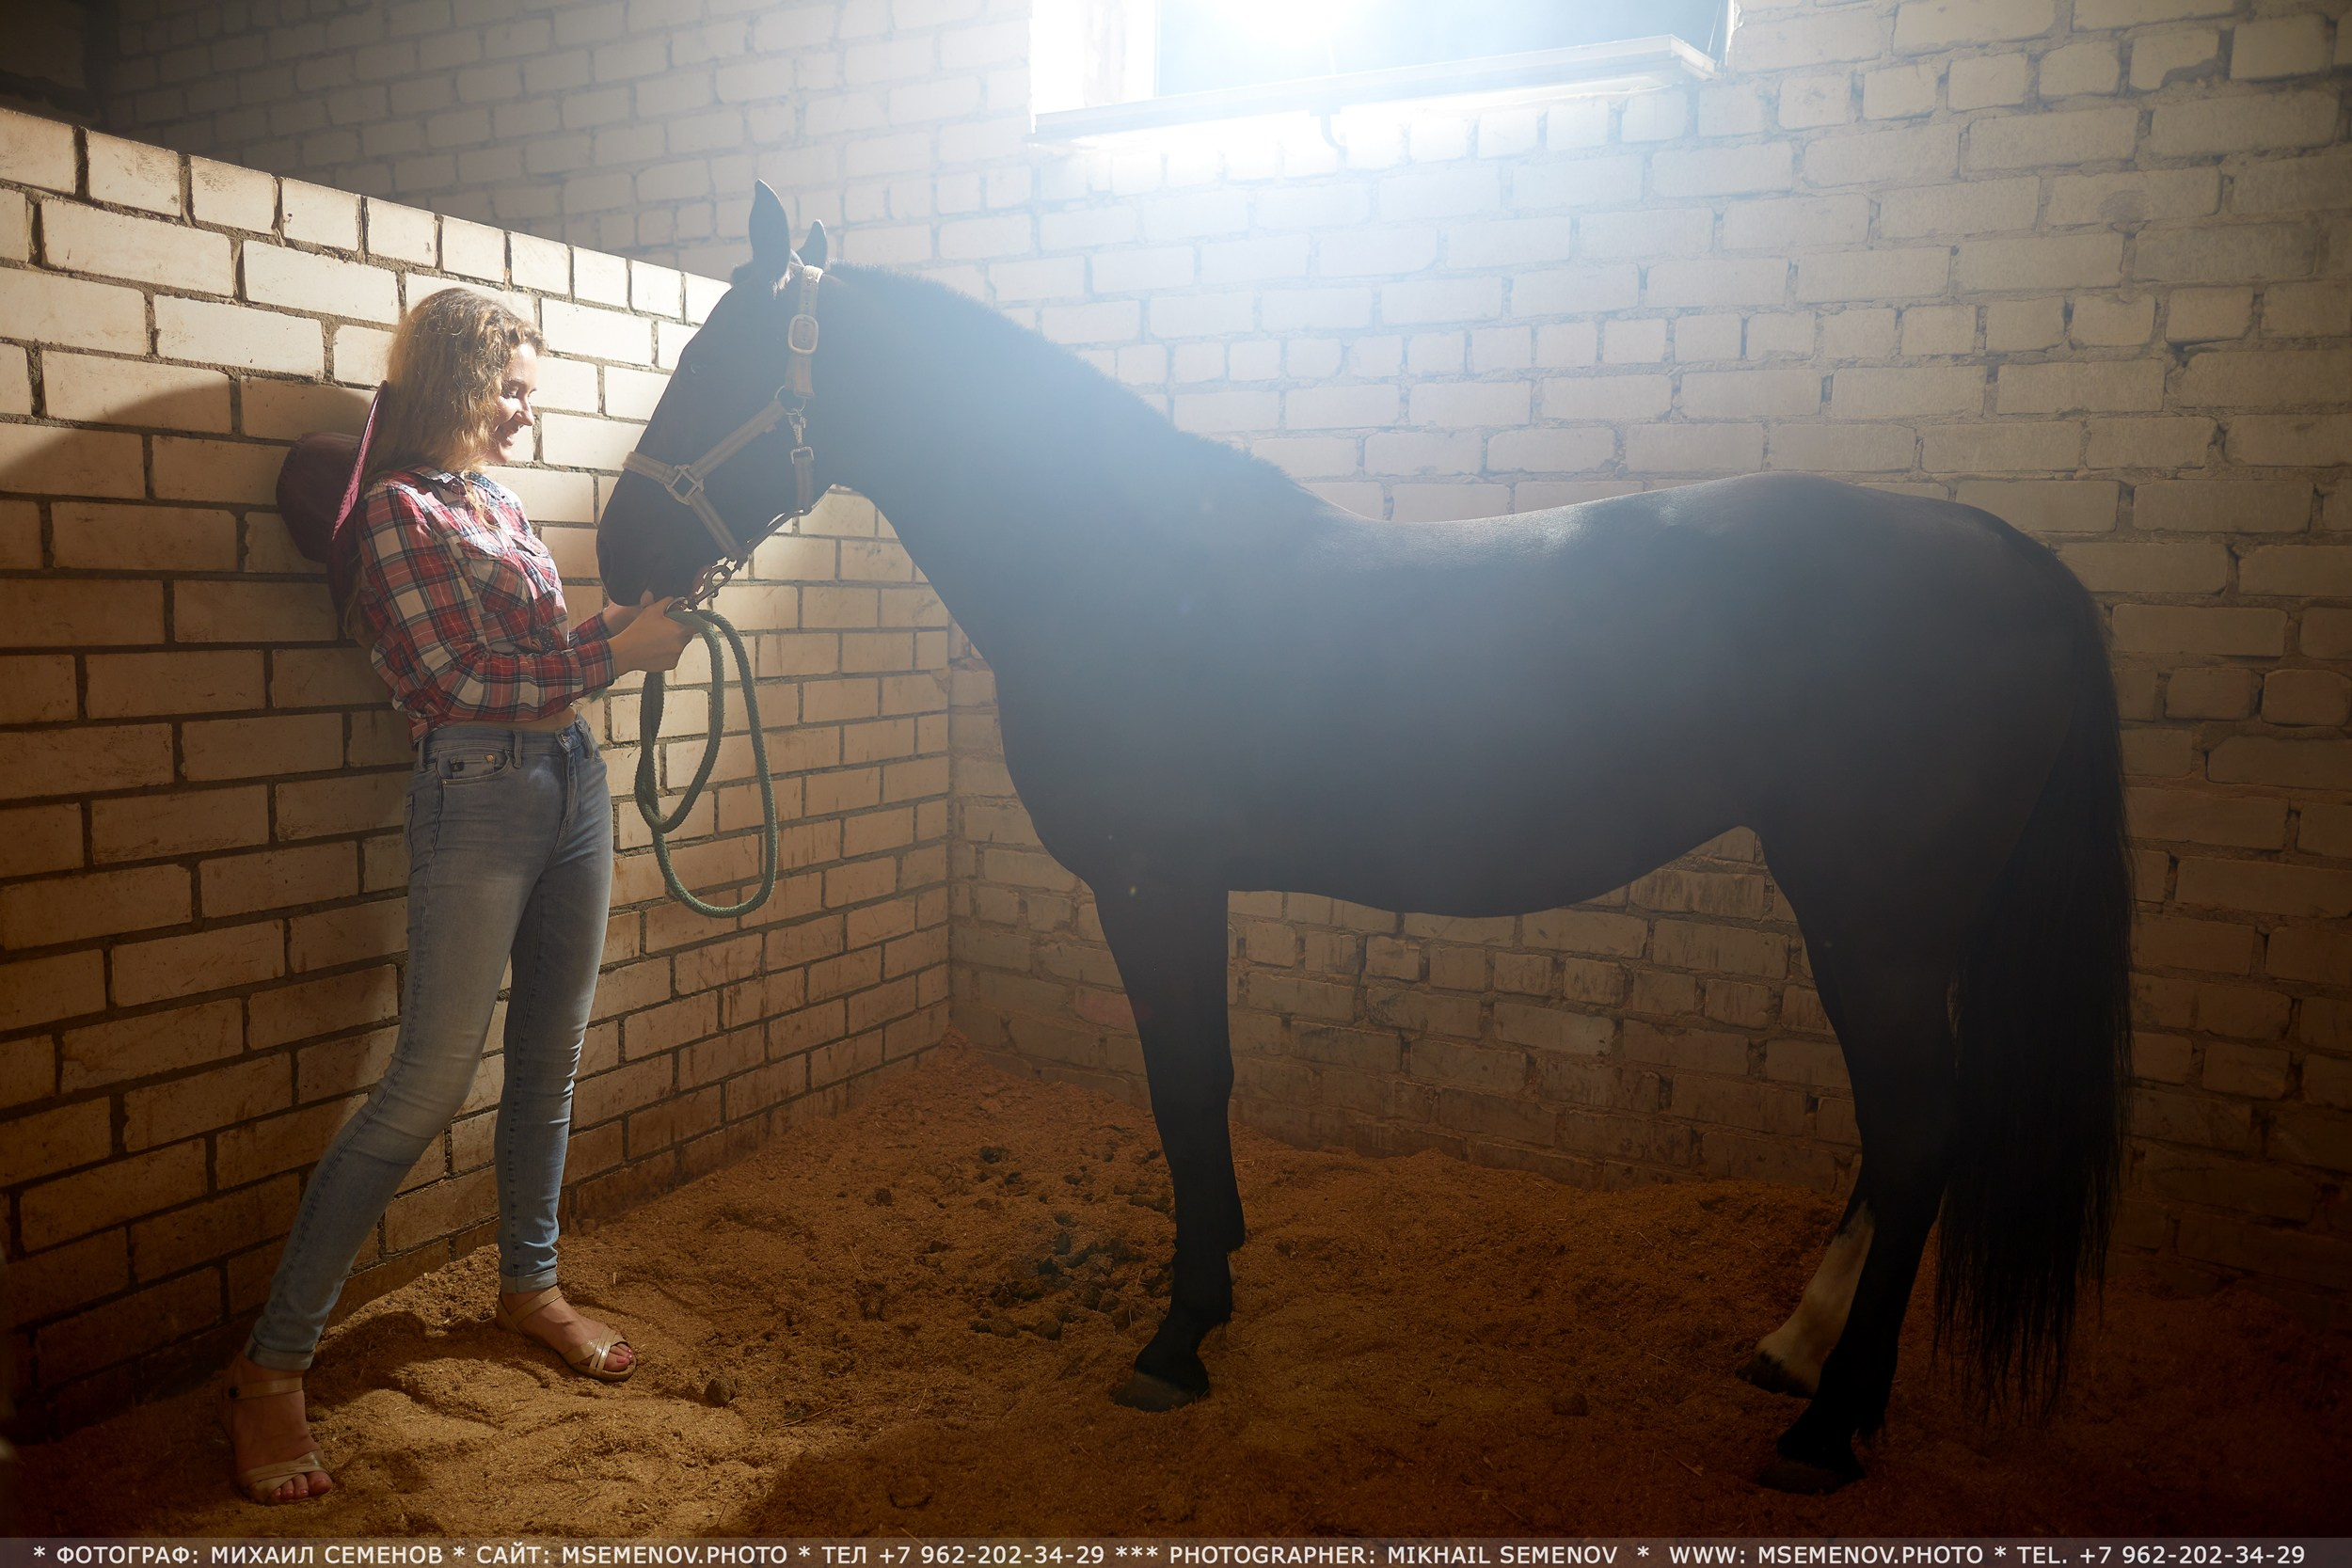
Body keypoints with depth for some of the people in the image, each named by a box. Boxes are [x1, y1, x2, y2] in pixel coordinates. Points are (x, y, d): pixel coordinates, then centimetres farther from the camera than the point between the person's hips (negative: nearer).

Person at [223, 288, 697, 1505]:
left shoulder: (502, 506, 16)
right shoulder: (400, 507, -6)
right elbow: (461, 679, -13)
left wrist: (625, 627, 2)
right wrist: (614, 649, -11)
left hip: (572, 777, 8)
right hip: (477, 794, -8)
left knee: (550, 1062, 13)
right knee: (431, 1083, -9)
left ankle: (529, 1284, 31)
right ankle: (270, 1369, 3)